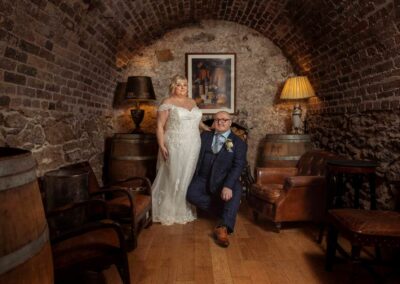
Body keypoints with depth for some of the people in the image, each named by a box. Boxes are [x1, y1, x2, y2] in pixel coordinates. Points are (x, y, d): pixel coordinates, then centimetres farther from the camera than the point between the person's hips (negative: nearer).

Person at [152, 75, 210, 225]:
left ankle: (185, 210, 20)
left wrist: (208, 129, 19)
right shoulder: (167, 103, -4)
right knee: (173, 178, -1)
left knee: (188, 178, 8)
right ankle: (168, 212, 12)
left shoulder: (192, 102, 14)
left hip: (192, 147, 6)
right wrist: (162, 146, -16)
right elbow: (160, 126, -8)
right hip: (175, 147, -5)